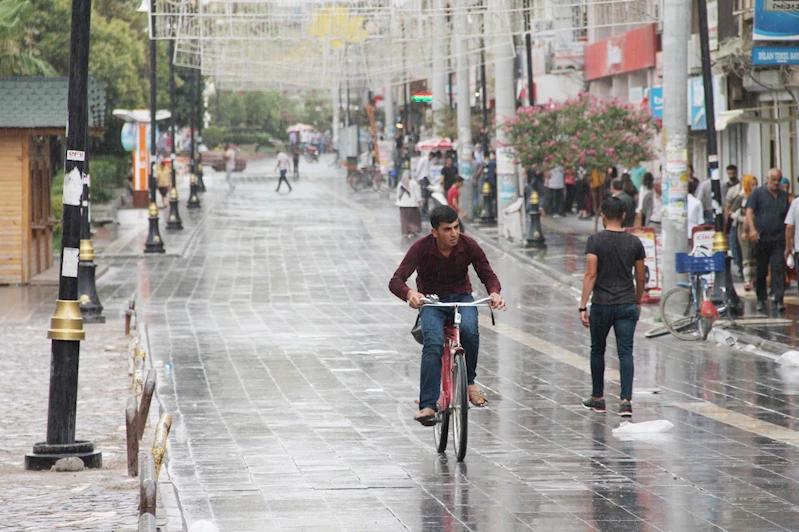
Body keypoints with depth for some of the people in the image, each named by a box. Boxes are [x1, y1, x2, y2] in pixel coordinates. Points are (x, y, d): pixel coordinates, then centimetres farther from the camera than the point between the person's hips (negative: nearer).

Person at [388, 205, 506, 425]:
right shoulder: (421, 248, -19)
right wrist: (409, 294, -48)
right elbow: (396, 281, -25)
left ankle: (469, 381, -8)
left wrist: (494, 292, -30)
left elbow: (488, 275, -6)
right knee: (433, 343, -30)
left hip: (461, 298, 1)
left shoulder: (469, 246, -13)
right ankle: (428, 405, -32)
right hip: (432, 301, -1)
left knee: (469, 330, -33)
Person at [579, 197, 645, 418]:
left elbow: (590, 274, -13)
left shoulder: (595, 240, -7)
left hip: (601, 304, -1)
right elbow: (641, 277, 7)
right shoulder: (634, 242, 2)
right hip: (627, 305, 1)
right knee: (625, 353, 0)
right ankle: (626, 401, -11)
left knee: (597, 350, 16)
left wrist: (583, 306, -11)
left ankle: (597, 398, 26)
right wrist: (638, 302, 22)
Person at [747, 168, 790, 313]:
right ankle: (761, 300, 17)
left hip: (778, 240, 1)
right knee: (761, 271, 5)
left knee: (778, 269, -9)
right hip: (761, 238, -1)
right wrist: (752, 229, -20)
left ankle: (779, 300, -13)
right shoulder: (758, 193, 4)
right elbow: (749, 211, -5)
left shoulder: (784, 196, 14)